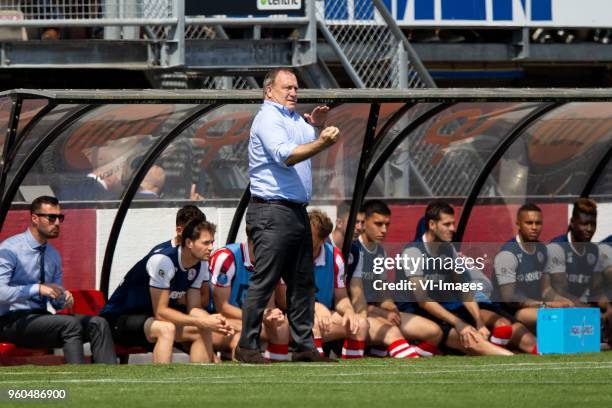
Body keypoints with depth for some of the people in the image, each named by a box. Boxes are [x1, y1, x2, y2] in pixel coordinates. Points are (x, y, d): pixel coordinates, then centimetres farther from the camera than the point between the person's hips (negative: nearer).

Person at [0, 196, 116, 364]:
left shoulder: (53, 255, 16)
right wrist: (37, 289, -26)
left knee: (98, 324, -15)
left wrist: (63, 298, -3)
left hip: (43, 317, 8)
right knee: (71, 324, -30)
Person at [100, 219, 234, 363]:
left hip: (149, 318, 9)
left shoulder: (200, 265, -1)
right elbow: (160, 312, -27)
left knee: (204, 331, -4)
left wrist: (211, 320, -21)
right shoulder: (163, 261, -27)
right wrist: (201, 322, -29)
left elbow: (194, 309, 1)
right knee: (166, 329, -35)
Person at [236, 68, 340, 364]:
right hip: (271, 213, -10)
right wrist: (321, 143, -35)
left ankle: (303, 346, 13)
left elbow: (311, 143, 25)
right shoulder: (268, 118, -10)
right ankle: (247, 347, -7)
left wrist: (317, 127, 5)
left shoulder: (294, 118, 19)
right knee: (264, 281, -10)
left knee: (302, 282, 10)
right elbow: (286, 155, -24)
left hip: (297, 211, 10)